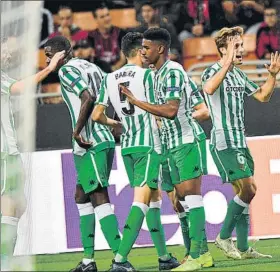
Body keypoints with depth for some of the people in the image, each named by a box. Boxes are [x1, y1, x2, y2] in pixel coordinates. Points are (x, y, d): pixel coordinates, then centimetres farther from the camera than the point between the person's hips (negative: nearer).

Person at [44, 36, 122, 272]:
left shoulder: (66, 70, -7)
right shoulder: (91, 67, 19)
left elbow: (87, 98, -22)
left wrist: (76, 131, -17)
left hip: (90, 144, -10)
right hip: (104, 140, 10)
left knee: (99, 198, -12)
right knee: (81, 196, 17)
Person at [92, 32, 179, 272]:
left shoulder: (109, 79, 9)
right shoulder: (146, 75, -7)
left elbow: (97, 115, 8)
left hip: (126, 146, 7)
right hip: (147, 144, -7)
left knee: (153, 198, 16)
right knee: (141, 200, -11)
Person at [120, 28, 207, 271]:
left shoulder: (173, 72, -15)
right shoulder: (158, 74, 16)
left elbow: (171, 111, -25)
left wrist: (137, 102, -23)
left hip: (186, 141, -10)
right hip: (173, 144, 10)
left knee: (191, 194, -11)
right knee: (183, 196, 8)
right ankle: (200, 252, 10)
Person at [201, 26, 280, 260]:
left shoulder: (239, 75, 15)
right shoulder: (214, 71, -11)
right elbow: (209, 89, -34)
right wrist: (228, 63, -40)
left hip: (240, 141, 9)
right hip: (224, 142, -9)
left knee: (245, 191, 8)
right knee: (248, 189, -15)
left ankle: (243, 248, 12)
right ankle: (224, 237, -3)